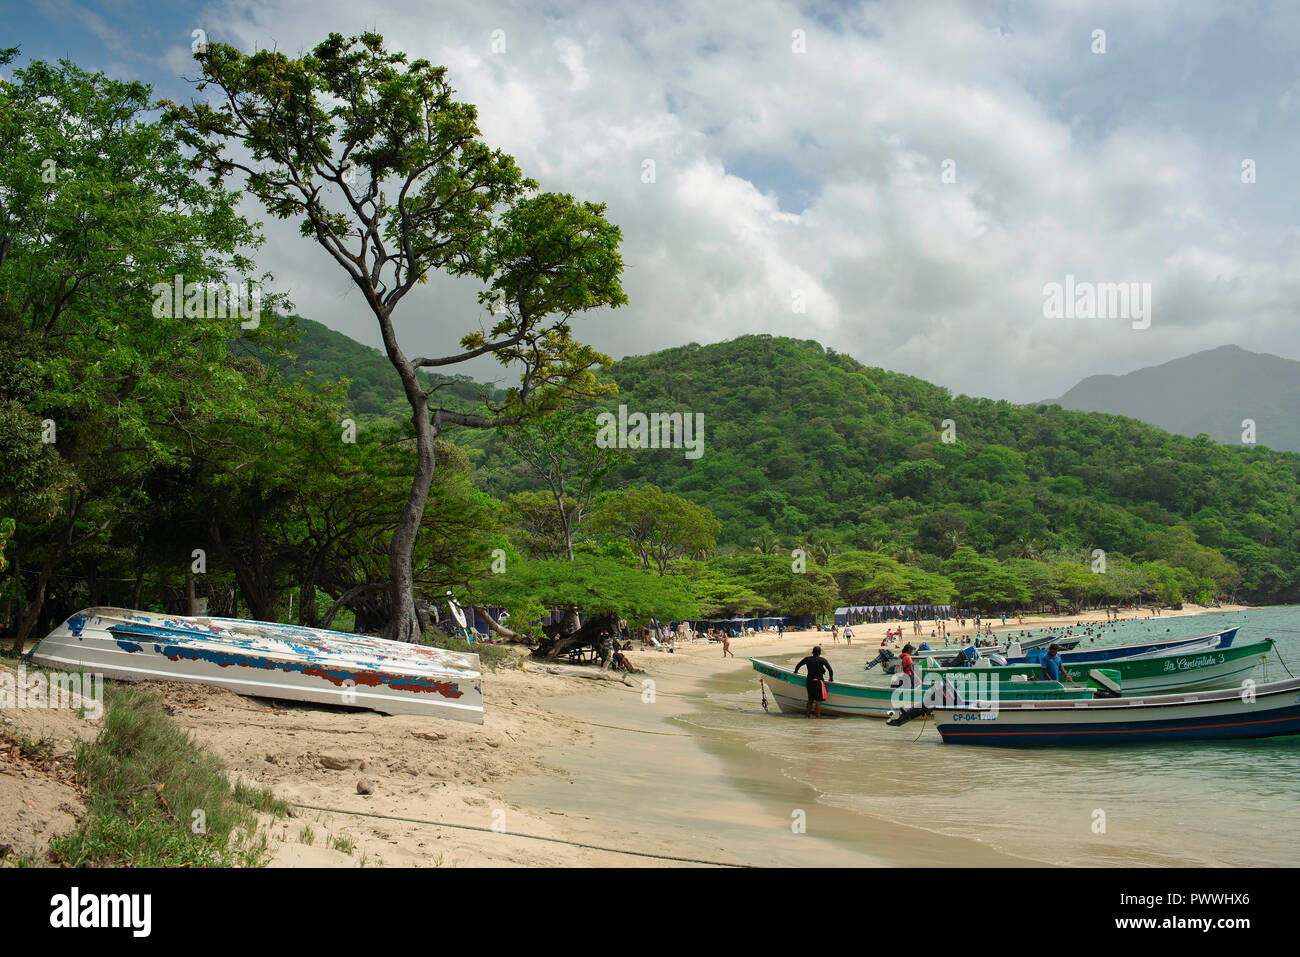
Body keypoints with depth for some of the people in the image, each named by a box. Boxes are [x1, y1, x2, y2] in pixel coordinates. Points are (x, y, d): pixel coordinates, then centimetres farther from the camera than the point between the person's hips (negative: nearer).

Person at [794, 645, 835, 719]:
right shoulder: (822, 660, -6)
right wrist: (831, 679, 5)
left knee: (810, 699, 17)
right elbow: (830, 670, -10)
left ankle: (808, 714, 22)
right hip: (818, 681, -5)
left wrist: (795, 672, 37)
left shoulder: (807, 659, 7)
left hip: (809, 681, 5)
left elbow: (798, 665, 18)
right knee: (818, 700, -2)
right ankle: (818, 716, -4)